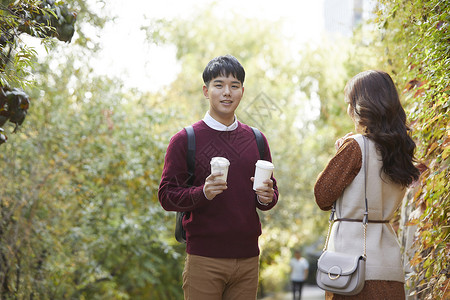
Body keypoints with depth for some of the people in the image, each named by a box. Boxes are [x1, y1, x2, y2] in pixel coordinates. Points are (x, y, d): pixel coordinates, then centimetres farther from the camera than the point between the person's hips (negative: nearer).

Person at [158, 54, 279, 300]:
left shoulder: (256, 140, 13)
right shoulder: (185, 140, 0)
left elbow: (272, 191, 18)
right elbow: (166, 196, -4)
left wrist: (266, 197, -6)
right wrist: (203, 193, -22)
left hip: (248, 258, 4)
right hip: (204, 260, -4)